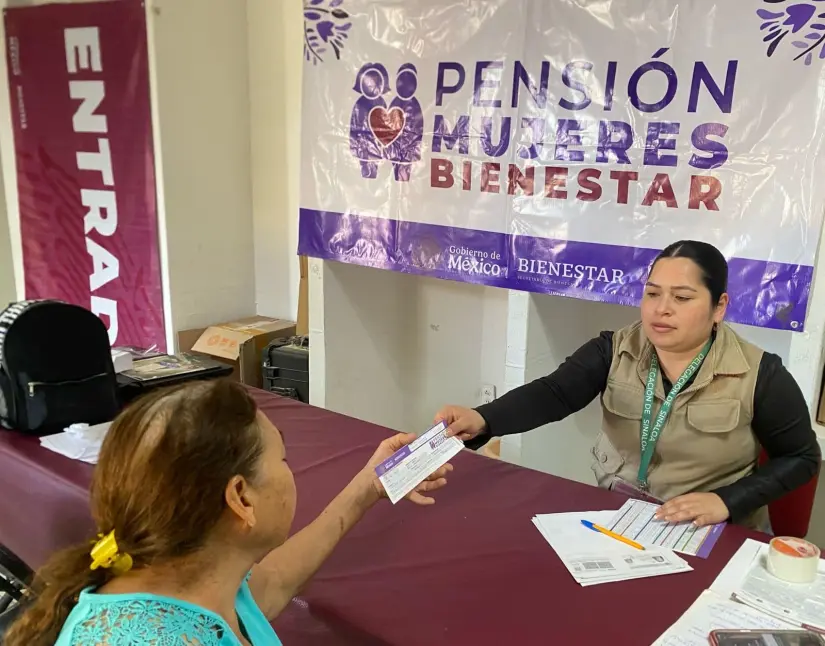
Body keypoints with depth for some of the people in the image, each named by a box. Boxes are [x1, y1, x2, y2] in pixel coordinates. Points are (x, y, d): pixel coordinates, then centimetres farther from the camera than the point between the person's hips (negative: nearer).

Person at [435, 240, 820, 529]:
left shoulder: (759, 375, -12)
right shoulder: (615, 350, -7)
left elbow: (801, 458, -2)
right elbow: (553, 394, -21)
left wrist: (727, 502, -17)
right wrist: (482, 420, -40)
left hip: (712, 538, -2)